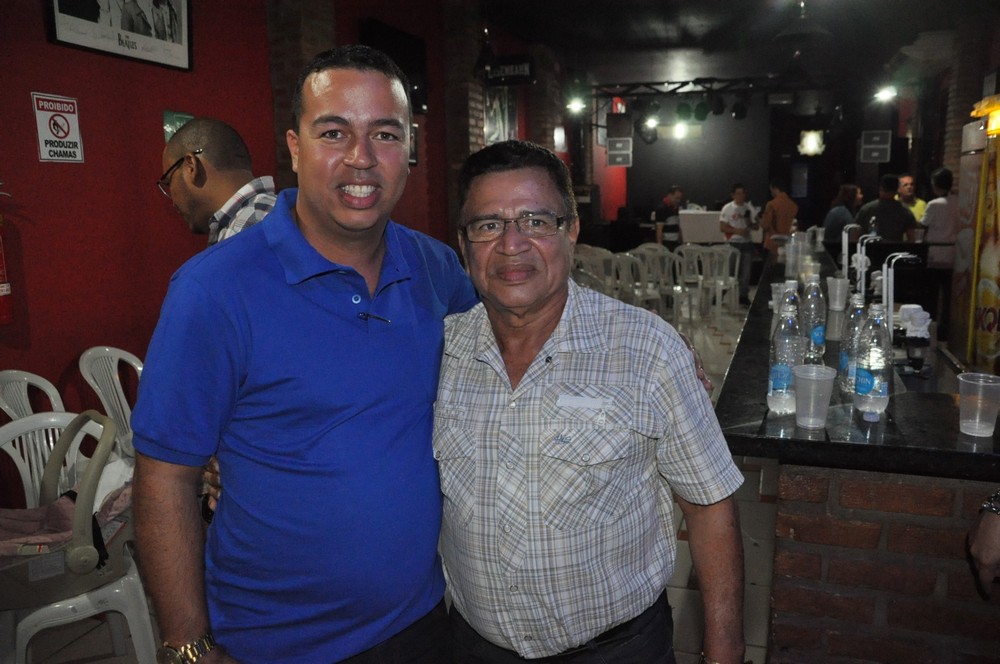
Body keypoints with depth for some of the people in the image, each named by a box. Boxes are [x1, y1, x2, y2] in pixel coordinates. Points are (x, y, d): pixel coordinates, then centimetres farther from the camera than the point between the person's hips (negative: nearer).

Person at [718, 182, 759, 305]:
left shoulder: (750, 208, 7)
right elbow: (722, 226, -6)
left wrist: (751, 224, -13)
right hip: (732, 243, -3)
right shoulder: (727, 208, -2)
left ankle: (744, 295, 14)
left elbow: (756, 226, 10)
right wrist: (736, 231, -20)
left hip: (747, 242, 4)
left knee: (746, 270, 5)